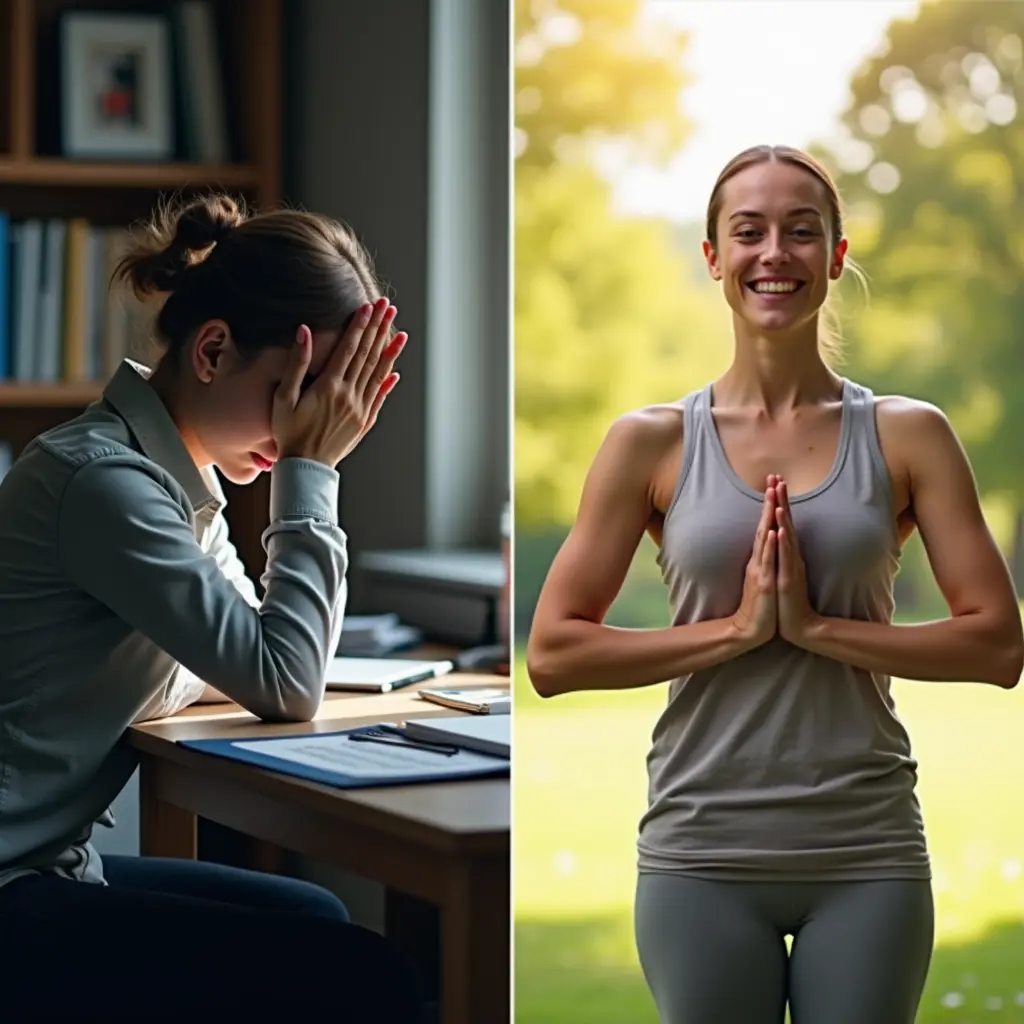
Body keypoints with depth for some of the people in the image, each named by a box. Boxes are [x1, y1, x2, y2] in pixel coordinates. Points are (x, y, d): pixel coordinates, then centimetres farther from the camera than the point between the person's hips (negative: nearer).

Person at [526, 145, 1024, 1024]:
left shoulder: (908, 436, 2)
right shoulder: (652, 442, 1)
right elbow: (552, 653, -2)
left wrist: (816, 626, -13)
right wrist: (733, 629, -12)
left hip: (868, 854, 0)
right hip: (703, 855, 0)